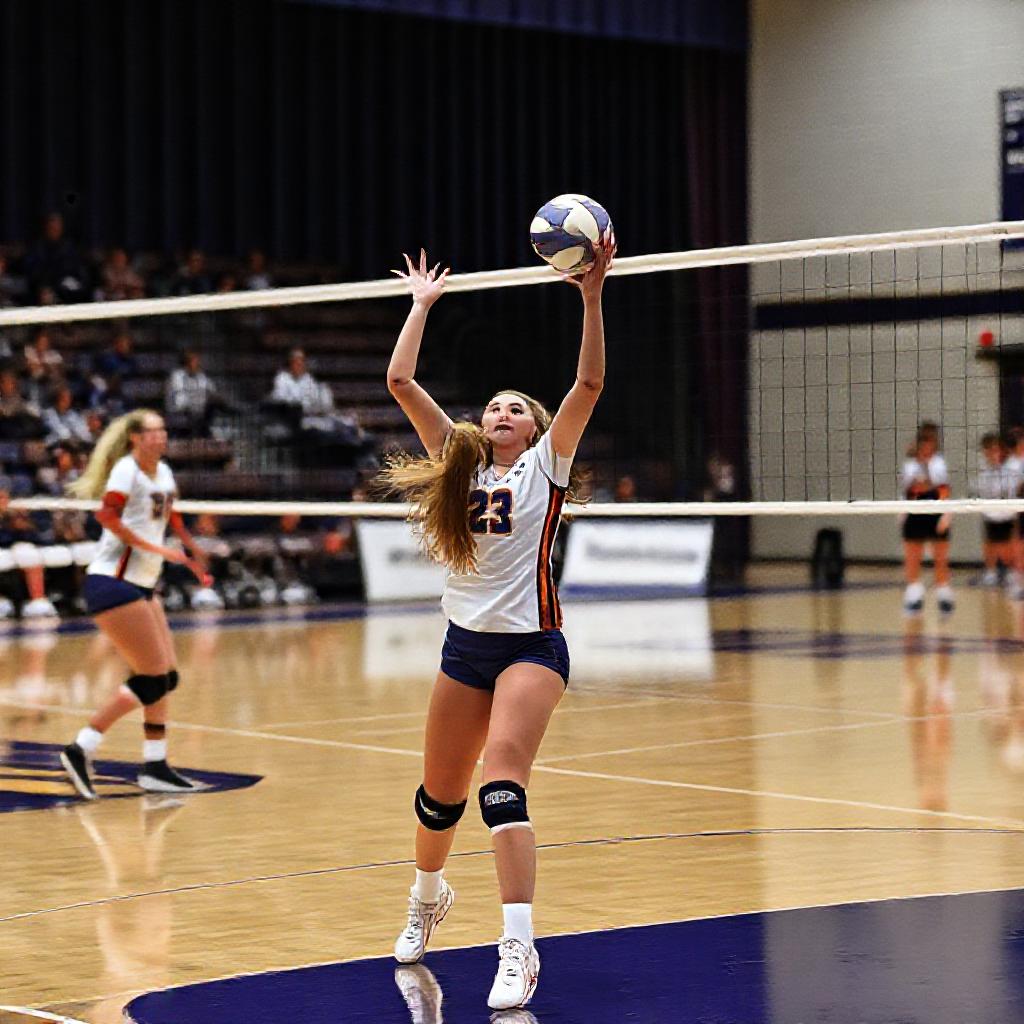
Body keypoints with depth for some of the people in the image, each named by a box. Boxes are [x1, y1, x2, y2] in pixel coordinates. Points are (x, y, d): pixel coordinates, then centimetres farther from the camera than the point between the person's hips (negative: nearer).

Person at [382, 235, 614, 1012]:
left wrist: (591, 295, -18)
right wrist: (422, 306, 10)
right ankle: (428, 897, 42)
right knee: (440, 791, 14)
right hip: (465, 643, 5)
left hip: (531, 645, -5)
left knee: (503, 784, -20)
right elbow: (400, 381, 6)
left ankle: (519, 949, -23)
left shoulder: (545, 463, 1)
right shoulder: (460, 463, 10)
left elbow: (590, 382, -11)